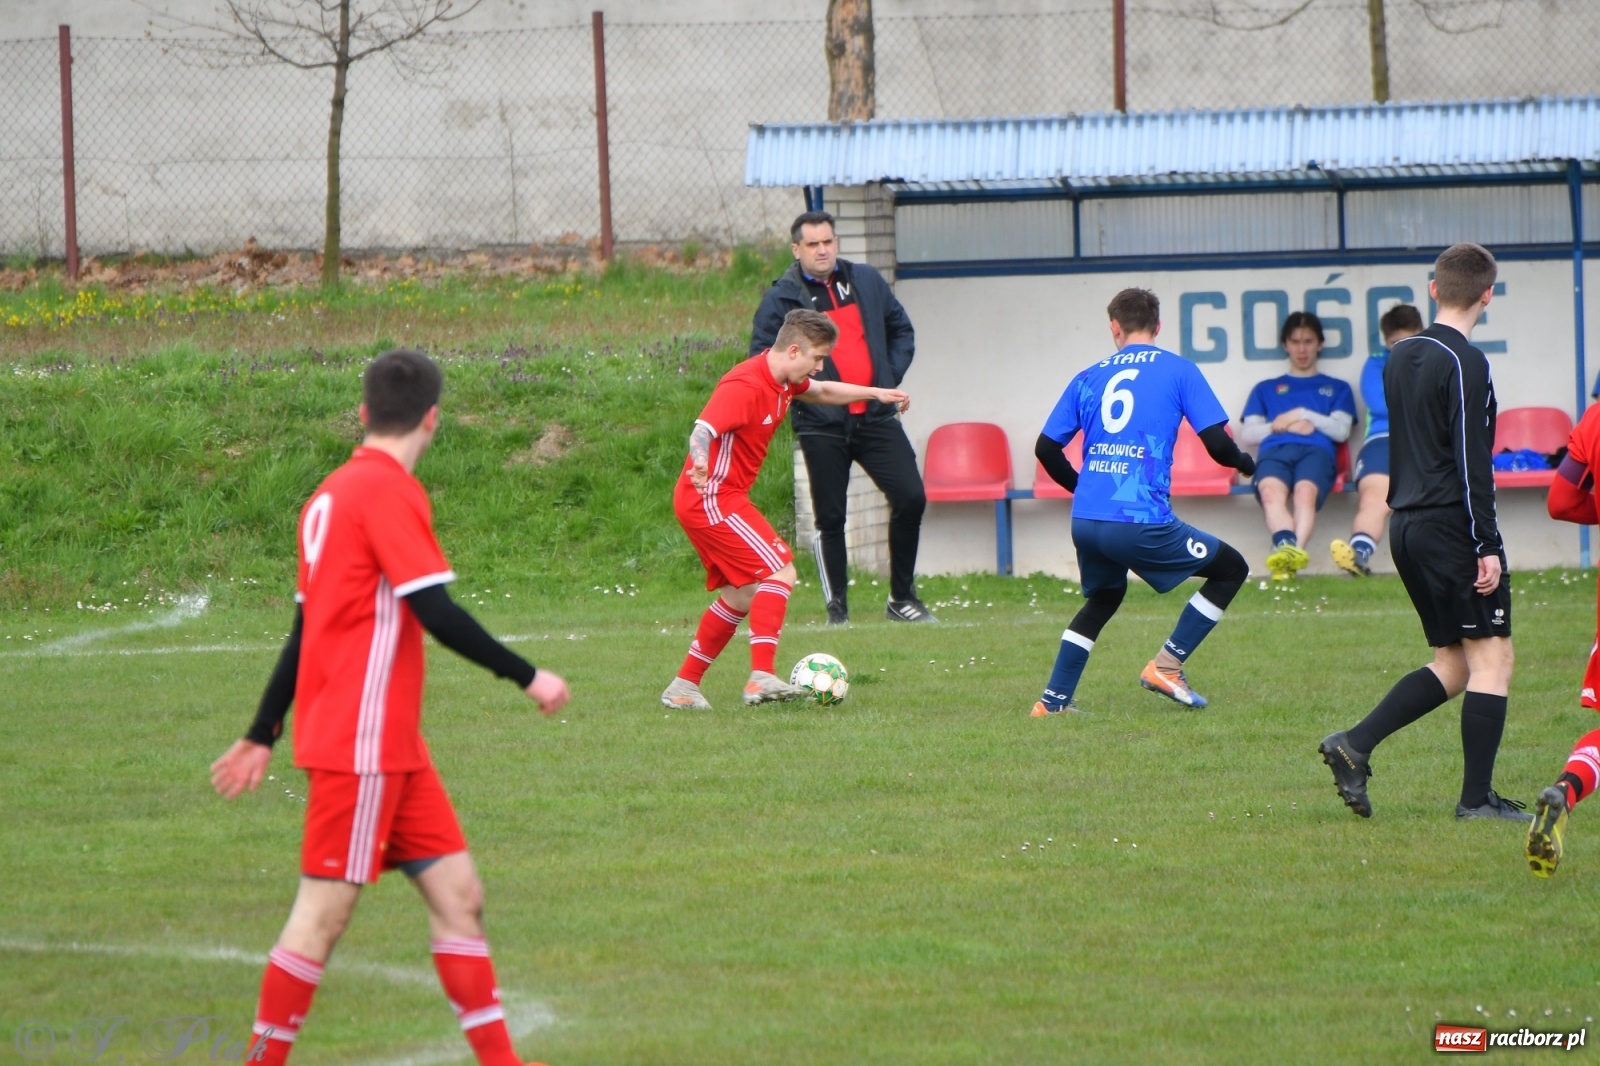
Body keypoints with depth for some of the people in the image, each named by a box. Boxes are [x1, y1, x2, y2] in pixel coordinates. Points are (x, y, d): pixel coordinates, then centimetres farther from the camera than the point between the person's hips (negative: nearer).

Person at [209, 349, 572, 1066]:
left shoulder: (333, 493, 14)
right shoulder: (388, 491, -14)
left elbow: (304, 628, 20)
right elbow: (436, 613, -20)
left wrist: (262, 736, 24)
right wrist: (527, 676, -12)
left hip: (392, 749, 9)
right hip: (361, 745, -9)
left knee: (458, 894, 7)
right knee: (325, 913, -5)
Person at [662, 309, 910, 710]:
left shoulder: (784, 382, 8)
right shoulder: (745, 386, -22)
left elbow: (822, 391, 31)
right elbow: (702, 431, -35)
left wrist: (875, 393, 34)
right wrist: (701, 464, -54)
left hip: (723, 500, 11)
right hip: (712, 499, -11)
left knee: (741, 596, 15)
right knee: (780, 571, -17)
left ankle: (683, 687, 21)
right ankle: (761, 677, -25)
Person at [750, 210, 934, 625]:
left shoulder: (867, 282, 9)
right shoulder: (782, 298, -2)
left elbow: (901, 330, 20)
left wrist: (890, 376, 7)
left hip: (875, 417, 3)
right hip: (822, 424, -3)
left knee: (911, 498, -5)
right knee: (830, 517, 1)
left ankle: (902, 598, 9)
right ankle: (837, 610, 12)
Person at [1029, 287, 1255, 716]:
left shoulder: (1089, 378, 15)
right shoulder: (1179, 371, 4)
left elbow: (1046, 448, 16)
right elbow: (1217, 443, -3)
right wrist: (1243, 462, 20)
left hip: (1085, 520, 5)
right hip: (1141, 521, -5)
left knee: (1103, 598, 31)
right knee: (1230, 569, 12)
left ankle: (1054, 700, 24)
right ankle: (1167, 665, 4)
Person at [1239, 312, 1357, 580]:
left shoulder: (1337, 388, 33)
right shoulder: (1266, 389, 36)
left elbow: (1341, 430, 15)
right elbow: (1247, 433, 22)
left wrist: (1302, 414, 8)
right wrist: (1280, 426, 7)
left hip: (1316, 450, -1)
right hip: (1274, 450, 1)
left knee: (1305, 491, -40)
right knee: (1271, 491, -40)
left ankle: (1294, 551, -67)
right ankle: (1286, 547, -68)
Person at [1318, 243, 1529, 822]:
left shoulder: (1400, 357, 13)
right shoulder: (1465, 364, -13)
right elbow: (1471, 462, -18)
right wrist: (1487, 547, -17)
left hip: (1407, 527, 9)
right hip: (1452, 528, -9)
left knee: (1454, 663, 13)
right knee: (1492, 656, -2)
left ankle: (1355, 744, 1)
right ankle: (1477, 798, -5)